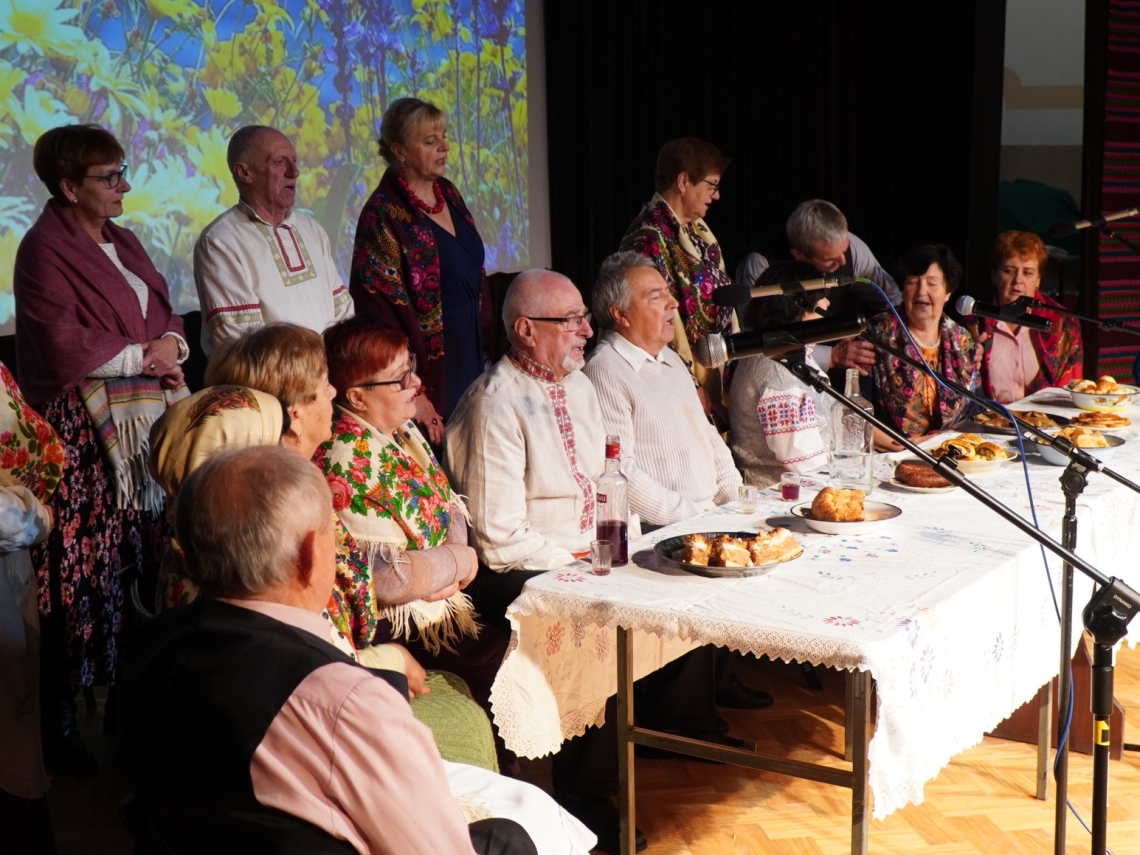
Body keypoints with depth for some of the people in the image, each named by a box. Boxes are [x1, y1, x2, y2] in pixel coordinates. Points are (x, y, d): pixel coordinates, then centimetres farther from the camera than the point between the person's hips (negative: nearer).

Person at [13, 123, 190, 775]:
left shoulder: (122, 242, 18)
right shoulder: (45, 248, -7)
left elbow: (165, 312, 22)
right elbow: (64, 348, -17)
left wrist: (173, 344, 0)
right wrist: (141, 356, -9)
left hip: (145, 422, 8)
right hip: (82, 432, -8)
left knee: (145, 568, 7)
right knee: (81, 578, -6)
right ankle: (60, 728, 3)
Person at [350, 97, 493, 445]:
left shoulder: (449, 194, 10)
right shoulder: (384, 214, -13)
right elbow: (381, 307, -16)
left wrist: (487, 347, 12)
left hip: (470, 355, 7)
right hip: (430, 363, -7)